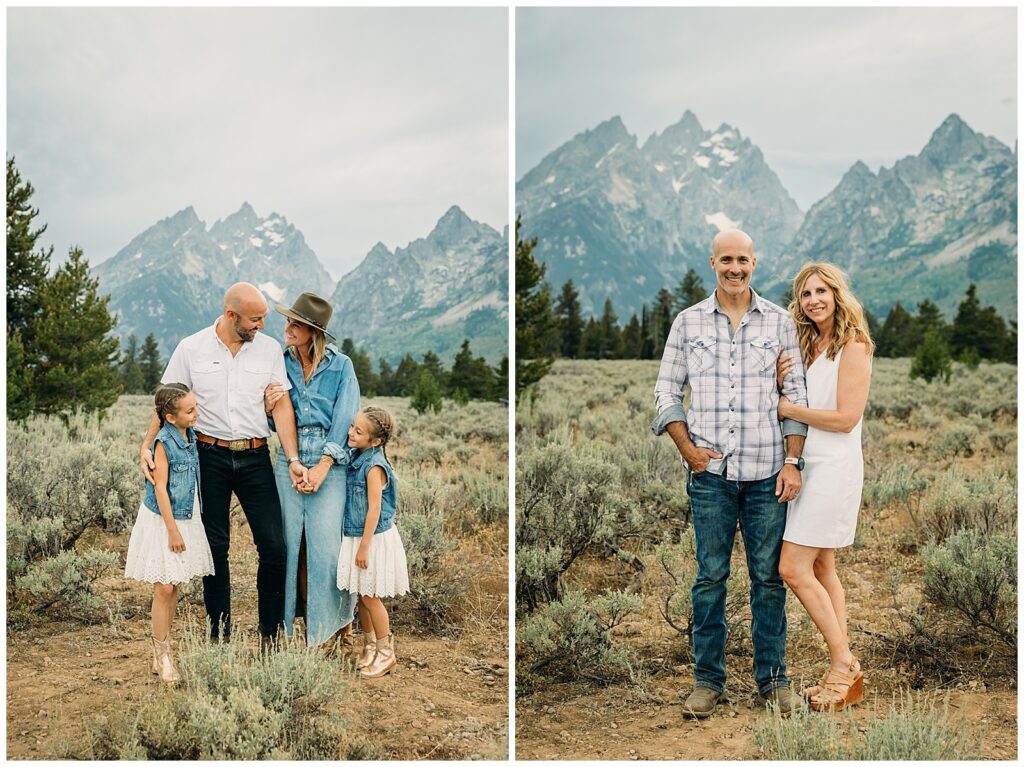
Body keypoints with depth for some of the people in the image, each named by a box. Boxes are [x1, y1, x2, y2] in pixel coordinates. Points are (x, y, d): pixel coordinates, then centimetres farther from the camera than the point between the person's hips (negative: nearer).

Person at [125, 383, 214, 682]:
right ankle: (161, 656, 7)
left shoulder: (190, 435, 4)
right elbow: (160, 488, -17)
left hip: (185, 519, 7)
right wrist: (173, 530, -17)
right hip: (162, 521, -7)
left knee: (173, 587, 12)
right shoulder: (164, 442, -18)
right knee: (164, 588, -3)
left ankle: (163, 648, 23)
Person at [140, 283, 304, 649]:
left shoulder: (269, 349, 3)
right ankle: (219, 633, 18)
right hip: (210, 456, -1)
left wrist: (293, 458, -6)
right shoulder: (191, 349, -1)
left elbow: (281, 405, 1)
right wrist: (146, 445, -11)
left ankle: (270, 633, 11)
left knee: (274, 546, -4)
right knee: (215, 547, 6)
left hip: (255, 456, 1)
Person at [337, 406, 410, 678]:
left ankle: (385, 653, 16)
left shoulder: (374, 466, -21)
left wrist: (364, 546, -19)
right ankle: (370, 645, 31)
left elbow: (374, 509, -21)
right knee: (361, 596, 15)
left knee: (370, 597, 2)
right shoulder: (357, 458, 4)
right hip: (355, 536, 8)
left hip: (373, 538, -8)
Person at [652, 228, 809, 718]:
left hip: (767, 472, 0)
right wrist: (687, 448, -2)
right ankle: (708, 680, 14)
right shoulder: (688, 322, 7)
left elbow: (797, 395, 6)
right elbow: (667, 390, 9)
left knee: (769, 577, 5)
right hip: (710, 472, 0)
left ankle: (772, 678, 17)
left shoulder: (779, 322, 6)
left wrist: (792, 462, -3)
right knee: (710, 576, 4)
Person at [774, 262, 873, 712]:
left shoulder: (853, 347, -9)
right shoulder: (806, 346, 15)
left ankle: (843, 665, 0)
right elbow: (789, 405, 15)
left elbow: (845, 418, -16)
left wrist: (787, 408, -10)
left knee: (794, 569, -11)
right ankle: (845, 674, 15)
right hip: (805, 466, 8)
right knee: (822, 571, 9)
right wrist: (780, 380, -4)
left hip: (834, 467, -8)